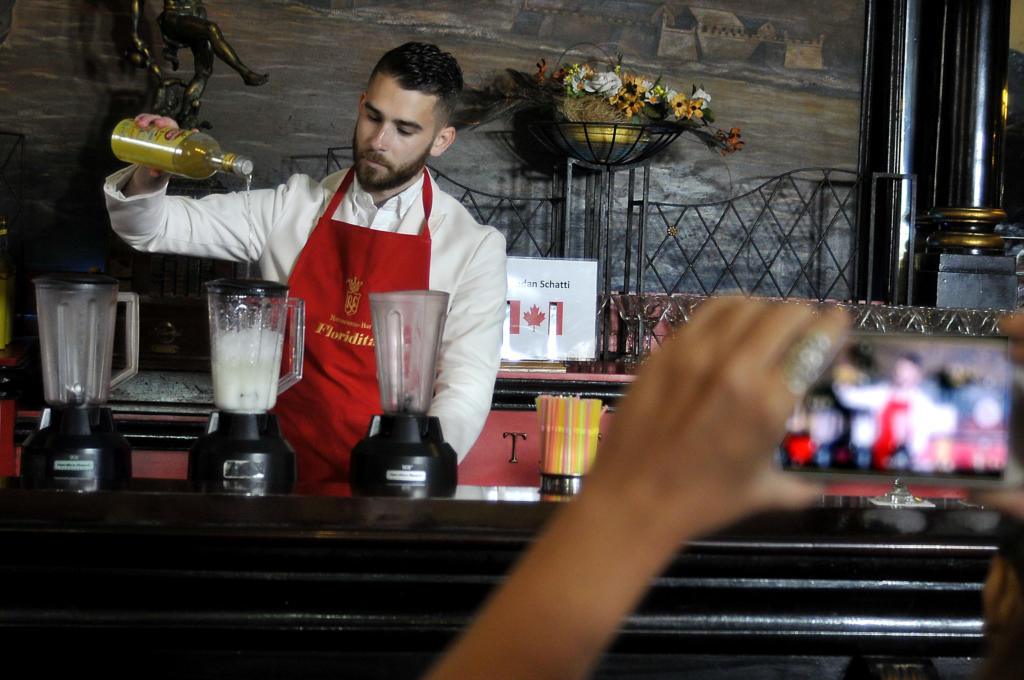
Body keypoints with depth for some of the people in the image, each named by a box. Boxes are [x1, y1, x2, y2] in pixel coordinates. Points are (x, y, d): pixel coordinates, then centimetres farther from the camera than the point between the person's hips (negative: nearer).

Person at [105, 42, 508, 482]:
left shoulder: (475, 247, 2)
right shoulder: (292, 209, 10)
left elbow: (466, 388, -4)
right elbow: (153, 228, 13)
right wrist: (146, 179, -10)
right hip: (285, 473, 2)